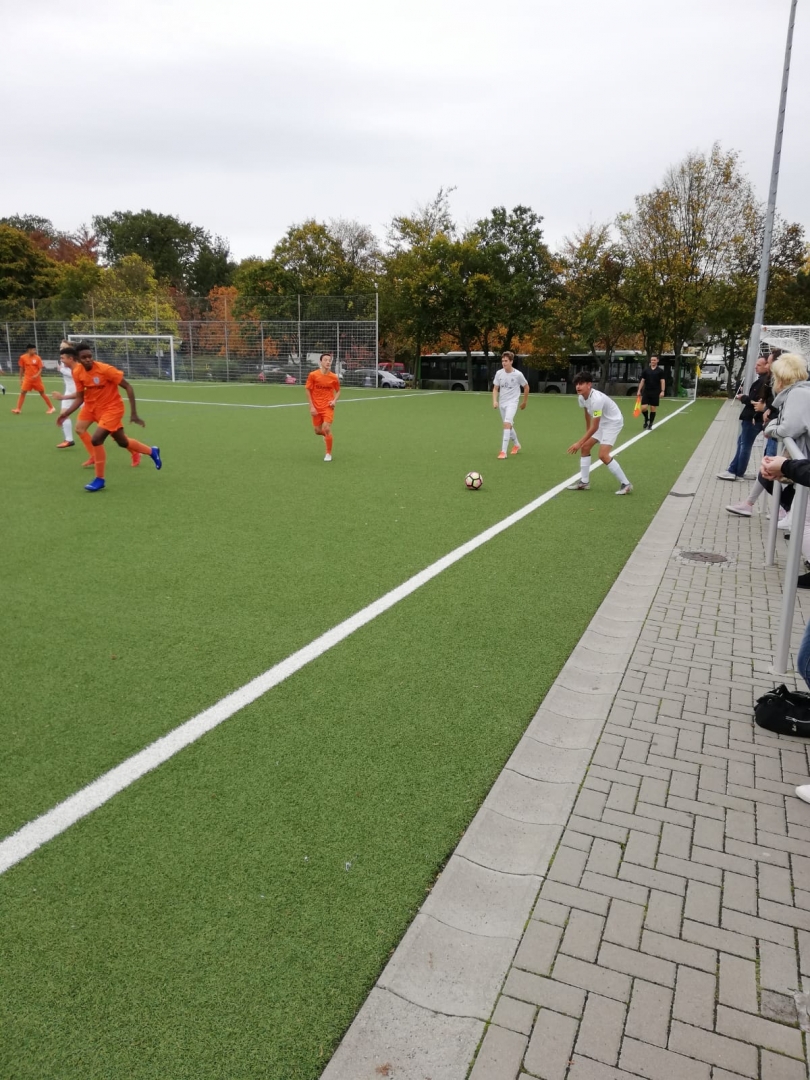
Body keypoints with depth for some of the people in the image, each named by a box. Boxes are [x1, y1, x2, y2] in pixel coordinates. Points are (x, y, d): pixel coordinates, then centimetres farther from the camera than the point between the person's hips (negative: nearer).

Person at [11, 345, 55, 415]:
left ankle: (51, 408, 12)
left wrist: (37, 375, -21)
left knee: (42, 393, 3)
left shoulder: (38, 358, -5)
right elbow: (21, 369, 7)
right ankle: (18, 409, 4)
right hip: (27, 378, 1)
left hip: (37, 379, -1)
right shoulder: (23, 357, -2)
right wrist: (21, 379, 8)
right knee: (22, 392, -3)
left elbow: (40, 369, -2)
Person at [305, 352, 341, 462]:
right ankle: (326, 435, 47)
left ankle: (328, 454, 0)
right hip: (316, 407, 1)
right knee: (318, 431, 8)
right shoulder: (313, 375, -8)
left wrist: (335, 400, -9)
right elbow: (308, 391, -1)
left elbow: (338, 391, 11)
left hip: (328, 407, -1)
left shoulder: (334, 377, -5)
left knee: (326, 428, -16)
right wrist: (311, 407, -7)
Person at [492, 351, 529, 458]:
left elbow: (526, 387, 4)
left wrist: (524, 402, 11)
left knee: (507, 423, -23)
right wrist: (495, 401, -12)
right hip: (502, 403, 5)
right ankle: (517, 445, 42)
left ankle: (503, 451, -25)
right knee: (509, 425, 18)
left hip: (512, 402, -5)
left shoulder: (518, 374, -11)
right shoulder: (499, 373, -3)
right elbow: (495, 389, 5)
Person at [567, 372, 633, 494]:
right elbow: (587, 414, 13)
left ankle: (626, 484, -9)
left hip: (613, 422, -9)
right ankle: (584, 482, 16)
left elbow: (594, 427, -31)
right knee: (585, 448, 8)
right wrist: (587, 433, 22)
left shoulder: (596, 399, -33)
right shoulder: (581, 397, -7)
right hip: (601, 422, 9)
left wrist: (579, 442, -29)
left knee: (603, 455, -18)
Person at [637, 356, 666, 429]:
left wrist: (662, 391, -12)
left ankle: (650, 425, 12)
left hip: (655, 393, -1)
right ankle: (646, 419, 20)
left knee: (653, 408, 2)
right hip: (646, 392, 1)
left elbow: (662, 381, -1)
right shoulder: (646, 370, 6)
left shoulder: (660, 371, 1)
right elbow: (642, 381, 9)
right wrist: (639, 390, 3)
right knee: (643, 408, -9)